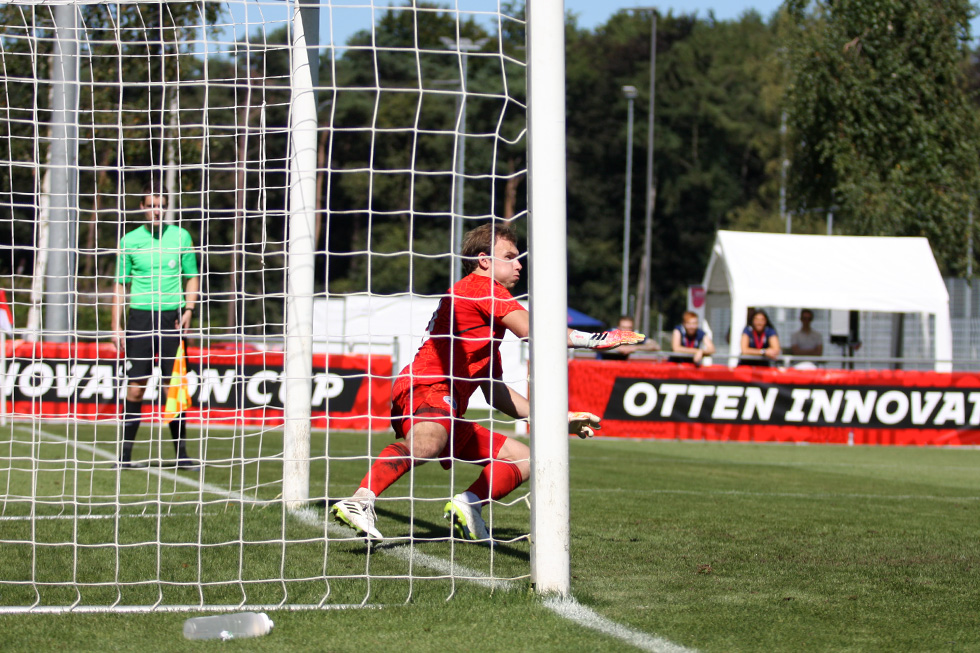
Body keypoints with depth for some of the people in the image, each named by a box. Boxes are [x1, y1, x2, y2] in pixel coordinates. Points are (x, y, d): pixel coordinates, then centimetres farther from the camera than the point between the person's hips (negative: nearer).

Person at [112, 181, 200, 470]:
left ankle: (181, 453, 3)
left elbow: (192, 278, 13)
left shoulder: (181, 237, 6)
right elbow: (120, 284, 9)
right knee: (135, 387, -2)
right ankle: (125, 454, 3)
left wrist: (189, 309, -2)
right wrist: (116, 325, 3)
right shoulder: (130, 240, 5)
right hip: (140, 316, 0)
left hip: (171, 318, 0)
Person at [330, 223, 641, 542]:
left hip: (450, 416, 10)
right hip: (427, 387, -10)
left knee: (523, 458, 9)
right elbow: (531, 330, -11)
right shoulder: (481, 287, 3)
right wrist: (592, 339, 0)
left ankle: (468, 505, -16)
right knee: (427, 443, -42)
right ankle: (361, 501, -53)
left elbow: (494, 392, 34)